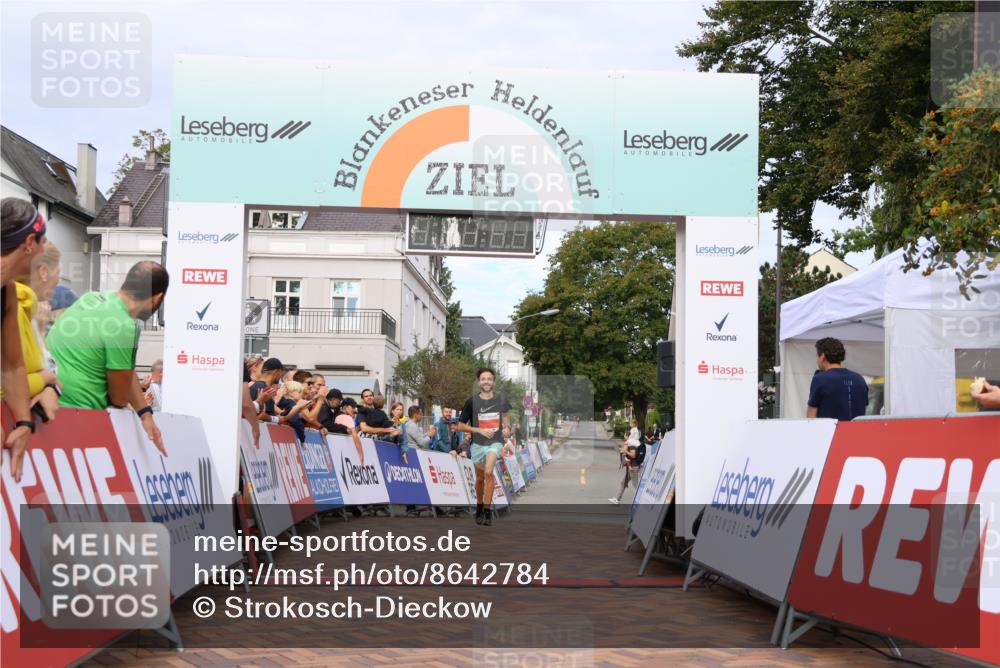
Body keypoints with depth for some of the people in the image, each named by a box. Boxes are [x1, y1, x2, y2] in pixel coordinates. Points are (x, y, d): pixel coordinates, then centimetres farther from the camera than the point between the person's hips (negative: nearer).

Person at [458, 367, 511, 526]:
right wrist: (480, 430, -15)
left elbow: (506, 413, 22)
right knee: (480, 478, 13)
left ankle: (488, 510, -17)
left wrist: (507, 427, 3)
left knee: (488, 473, -23)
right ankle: (479, 508, 36)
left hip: (495, 442, -1)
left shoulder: (500, 400, -2)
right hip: (478, 444, 1)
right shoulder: (472, 401, -7)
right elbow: (461, 426, -4)